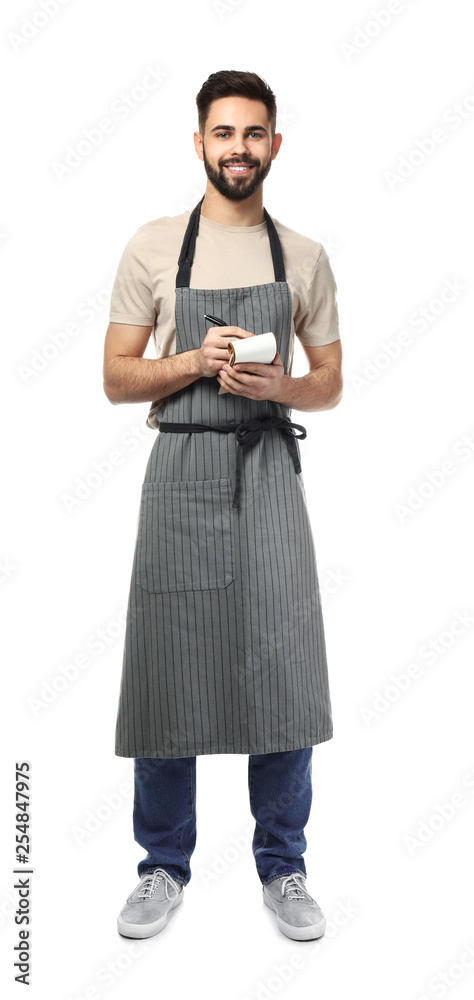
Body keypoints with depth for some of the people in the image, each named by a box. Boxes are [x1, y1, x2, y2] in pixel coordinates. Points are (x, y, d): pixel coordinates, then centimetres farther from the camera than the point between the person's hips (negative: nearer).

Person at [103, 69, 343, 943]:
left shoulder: (303, 258, 10)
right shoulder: (154, 247, 5)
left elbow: (330, 384, 12)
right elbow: (116, 379, 4)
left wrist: (276, 385, -9)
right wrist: (197, 361, -13)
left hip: (268, 468, 1)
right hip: (181, 468, -1)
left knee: (284, 666, -1)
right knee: (167, 666, 3)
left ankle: (282, 868, 17)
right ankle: (164, 865, 20)